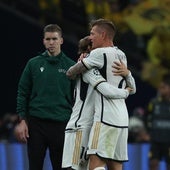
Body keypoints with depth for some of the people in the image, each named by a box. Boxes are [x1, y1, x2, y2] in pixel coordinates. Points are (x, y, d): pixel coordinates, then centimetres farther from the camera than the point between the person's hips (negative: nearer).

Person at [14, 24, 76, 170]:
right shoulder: (33, 64, 7)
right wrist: (22, 120, -2)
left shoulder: (71, 66, 6)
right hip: (36, 123, 0)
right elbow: (22, 93, 7)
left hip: (61, 124, 0)